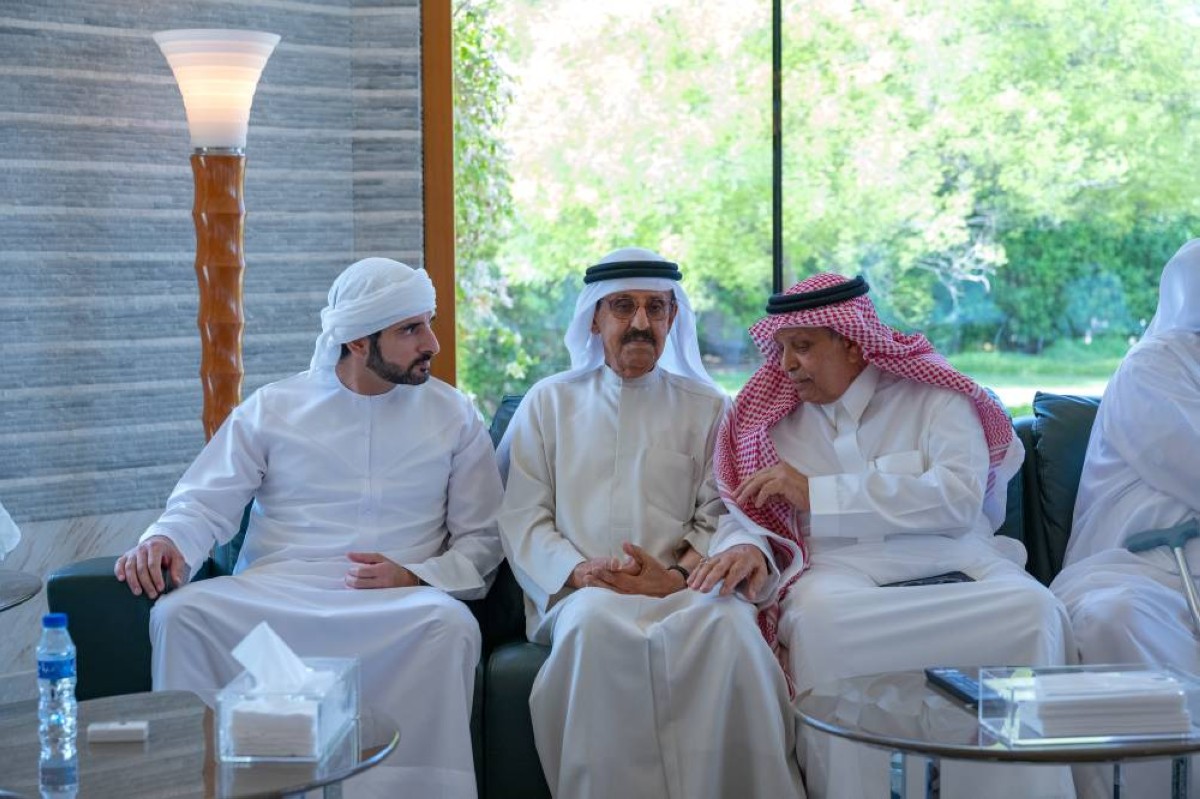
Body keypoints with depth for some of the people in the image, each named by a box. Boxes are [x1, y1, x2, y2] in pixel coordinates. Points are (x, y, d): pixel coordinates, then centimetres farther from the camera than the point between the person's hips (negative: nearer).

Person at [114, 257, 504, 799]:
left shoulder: (453, 416, 13)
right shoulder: (271, 407, 12)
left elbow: (480, 539, 10)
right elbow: (206, 504, 8)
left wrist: (416, 577, -10)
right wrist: (166, 540, -16)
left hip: (398, 602, 0)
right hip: (272, 590, 1)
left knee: (452, 623, -34)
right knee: (180, 612, -28)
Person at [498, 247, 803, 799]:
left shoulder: (707, 406, 18)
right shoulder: (549, 403, 17)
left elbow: (720, 517, 7)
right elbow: (522, 520, 9)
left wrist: (678, 574, -13)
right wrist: (577, 569, -10)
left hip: (681, 589, 1)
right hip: (580, 591, 0)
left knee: (728, 624, -34)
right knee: (596, 621, -37)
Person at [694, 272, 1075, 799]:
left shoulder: (932, 396, 9)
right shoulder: (773, 417, 17)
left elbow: (960, 496, -7)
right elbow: (744, 513, 13)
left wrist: (817, 493, -8)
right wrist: (745, 548, -15)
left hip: (953, 566, 0)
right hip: (840, 572, 1)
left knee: (1031, 611, -32)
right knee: (819, 618, -35)